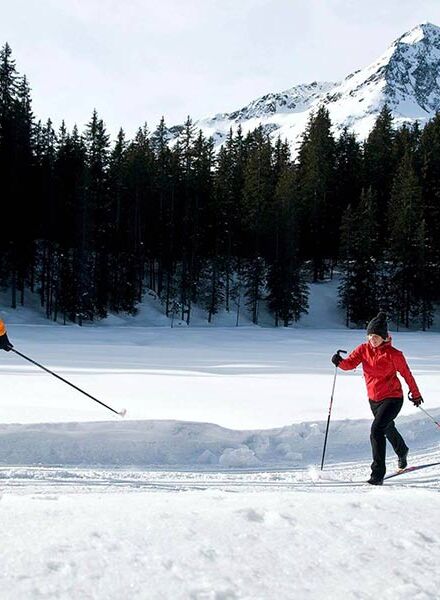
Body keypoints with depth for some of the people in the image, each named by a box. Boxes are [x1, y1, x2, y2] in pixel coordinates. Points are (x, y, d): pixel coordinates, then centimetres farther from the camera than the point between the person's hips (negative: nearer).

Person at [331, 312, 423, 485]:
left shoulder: (393, 354, -17)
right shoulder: (363, 349, -5)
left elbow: (406, 373, -4)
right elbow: (350, 363, -16)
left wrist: (415, 394, 7)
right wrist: (340, 362, -39)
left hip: (392, 398, -6)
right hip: (373, 399, 6)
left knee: (376, 429, -24)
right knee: (388, 429, 28)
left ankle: (378, 474, -18)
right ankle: (402, 452, 60)